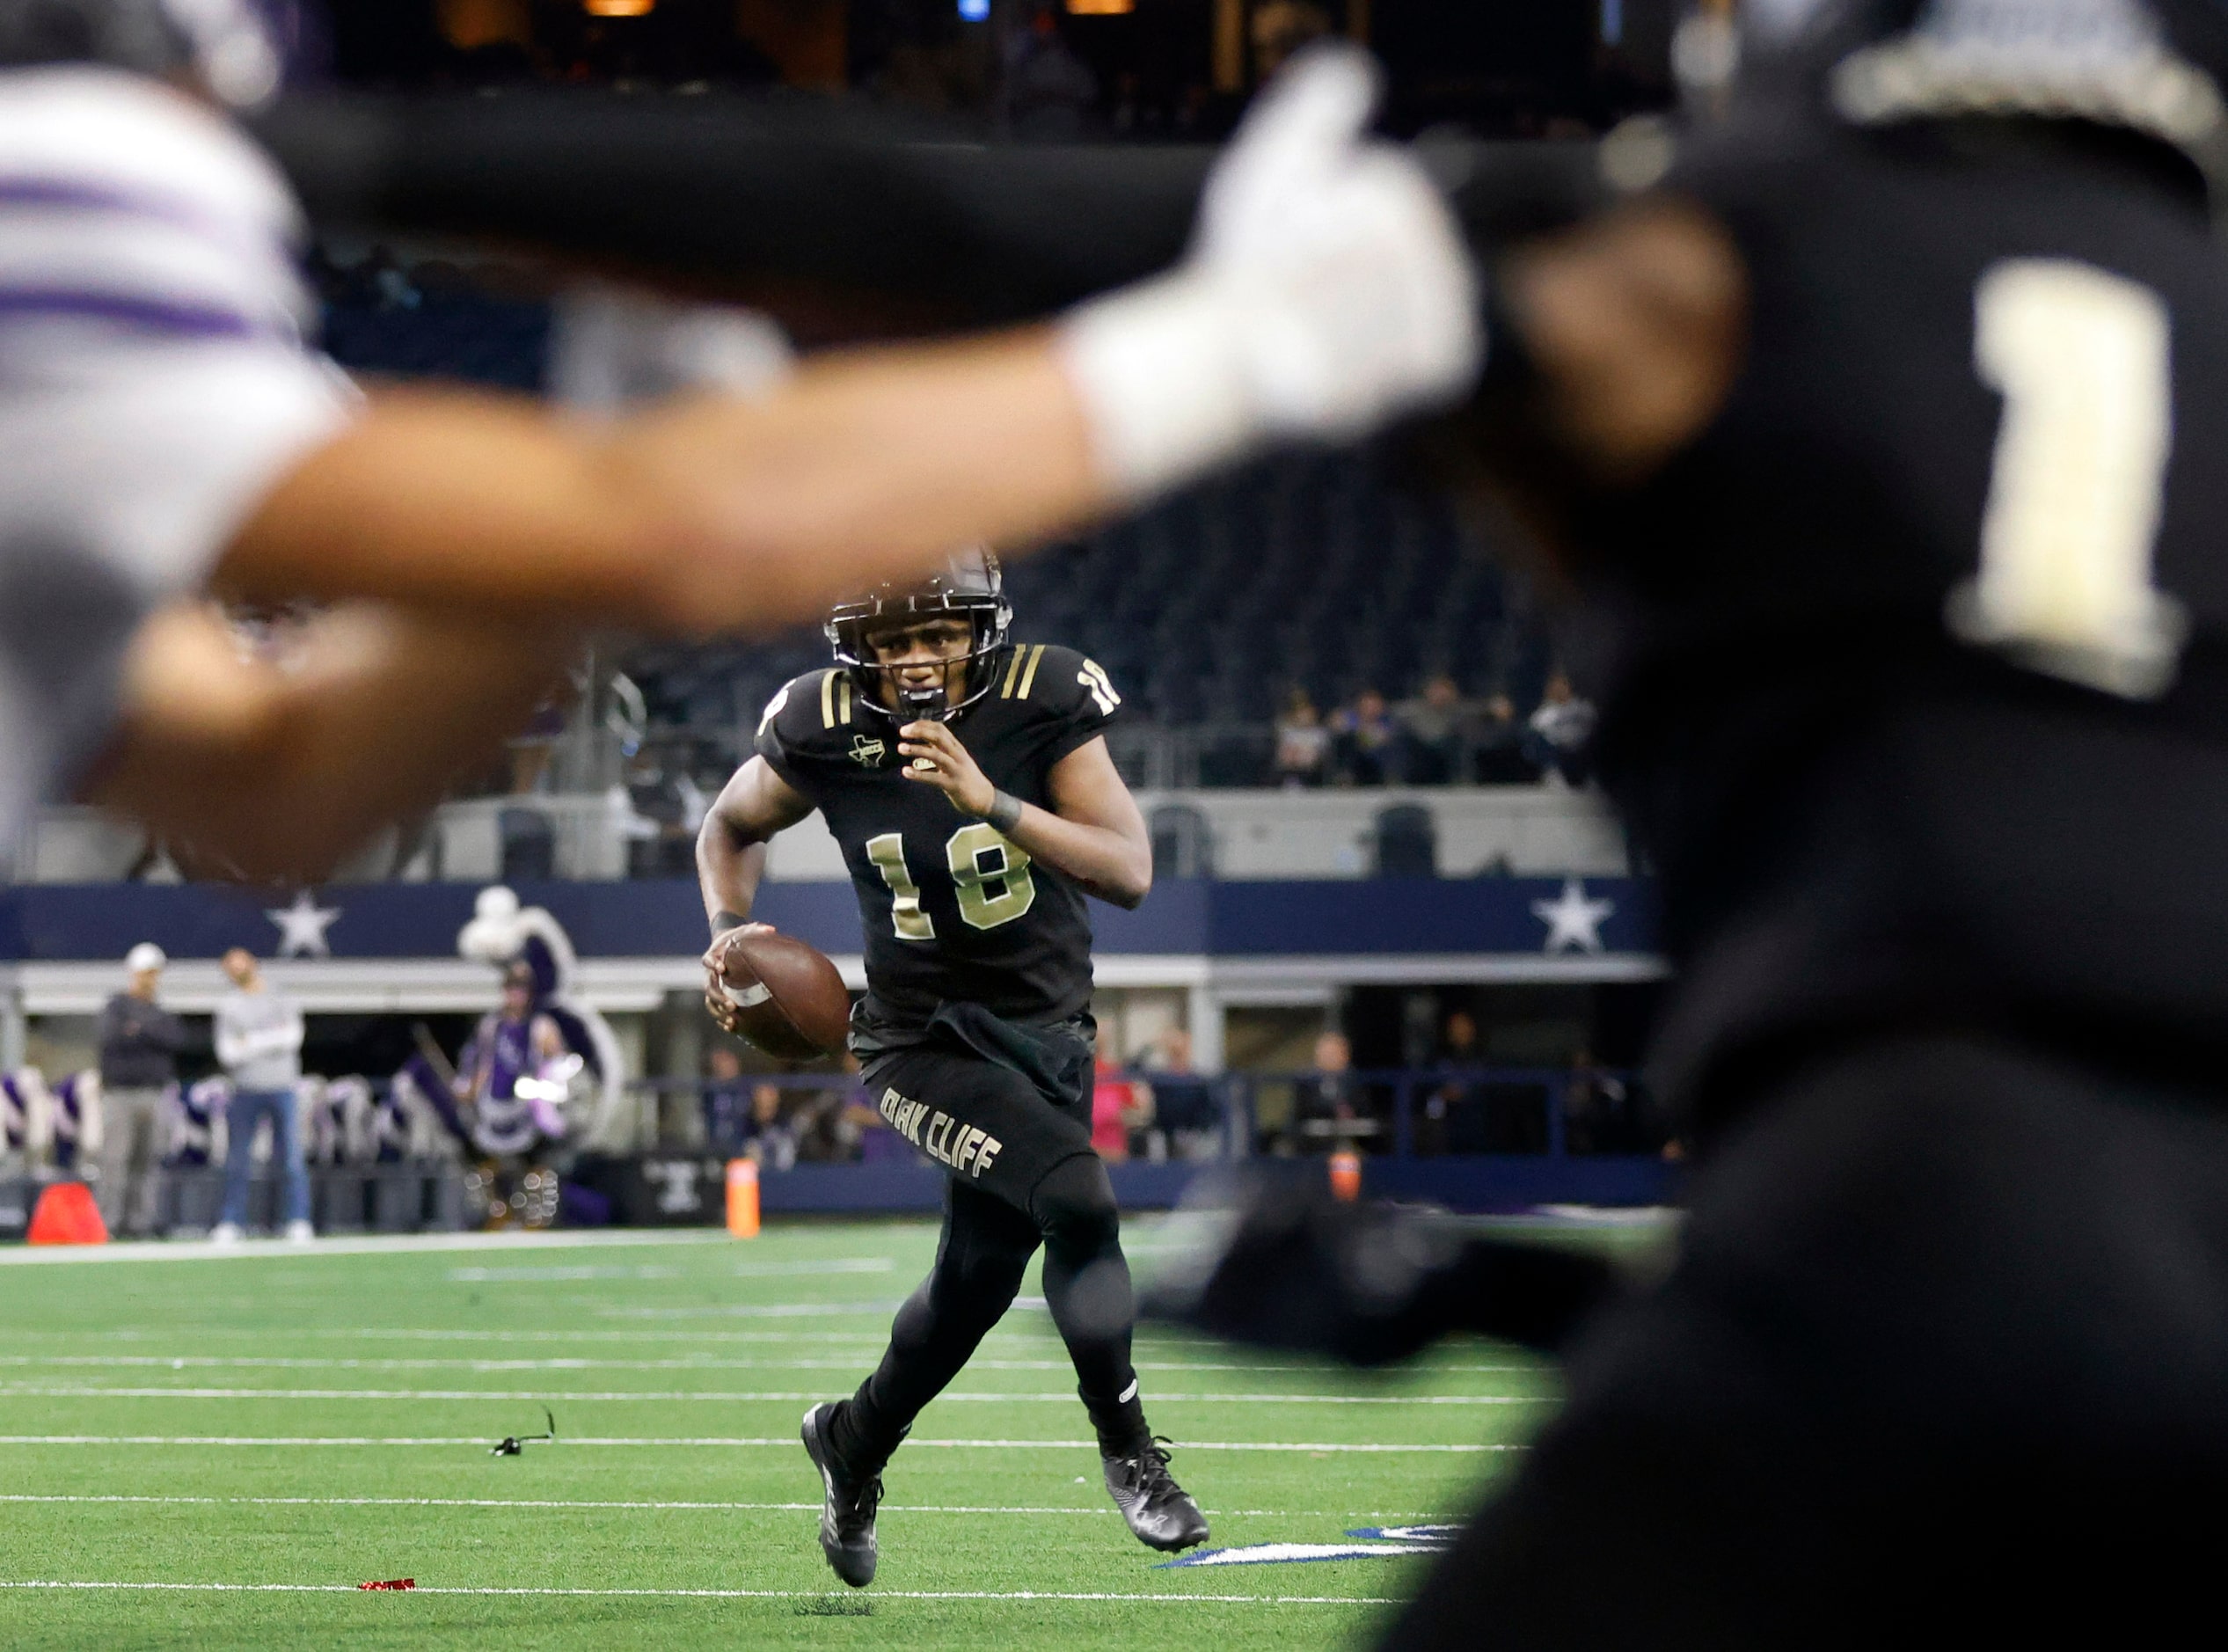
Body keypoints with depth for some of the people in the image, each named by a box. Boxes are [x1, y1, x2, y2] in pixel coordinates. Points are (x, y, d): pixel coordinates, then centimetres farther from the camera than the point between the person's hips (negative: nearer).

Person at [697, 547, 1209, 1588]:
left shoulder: (1045, 701, -15)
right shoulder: (823, 730, -12)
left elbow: (1130, 872, -21)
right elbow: (731, 829, 9)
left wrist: (992, 803, -32)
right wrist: (729, 935, -10)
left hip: (1045, 1029, 3)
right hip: (925, 1036, -3)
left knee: (978, 1283, 15)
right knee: (1077, 1202, -25)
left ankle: (854, 1445, 42)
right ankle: (1126, 1447, -7)